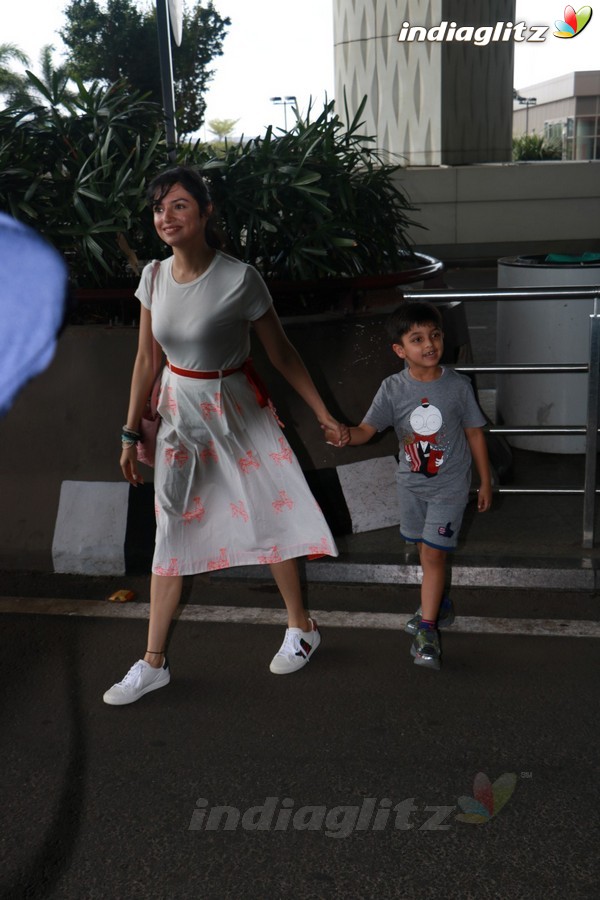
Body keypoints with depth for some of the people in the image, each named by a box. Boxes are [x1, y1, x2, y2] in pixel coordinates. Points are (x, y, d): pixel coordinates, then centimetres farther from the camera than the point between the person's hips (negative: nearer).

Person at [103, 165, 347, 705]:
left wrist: (324, 416, -7)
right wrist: (131, 435, 8)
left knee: (269, 515, 5)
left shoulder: (239, 279, -18)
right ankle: (153, 664, 18)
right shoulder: (155, 277, -4)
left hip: (236, 411, -4)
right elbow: (145, 361, 4)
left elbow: (281, 353, -9)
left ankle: (301, 628, 30)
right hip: (180, 412, 4)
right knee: (172, 531, 8)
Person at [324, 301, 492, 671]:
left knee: (433, 553, -7)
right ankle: (439, 603, 41)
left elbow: (475, 433, -2)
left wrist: (486, 481, 3)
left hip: (450, 484, -3)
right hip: (412, 483, 3)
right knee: (427, 550, 18)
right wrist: (345, 435, -38)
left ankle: (427, 628, 3)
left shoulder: (458, 385, -13)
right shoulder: (393, 389, -10)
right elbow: (367, 429, -15)